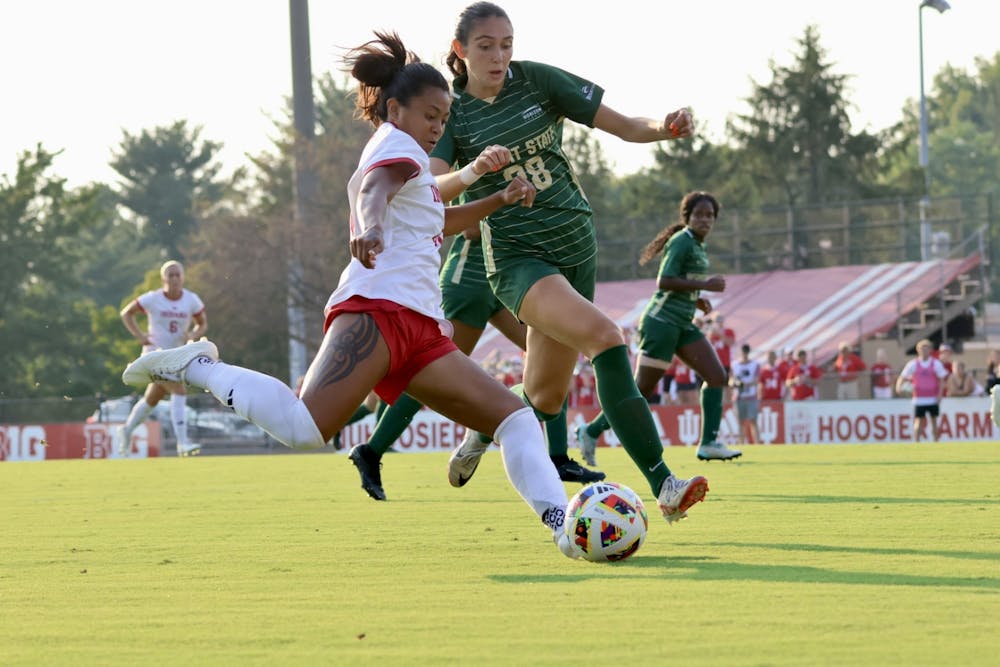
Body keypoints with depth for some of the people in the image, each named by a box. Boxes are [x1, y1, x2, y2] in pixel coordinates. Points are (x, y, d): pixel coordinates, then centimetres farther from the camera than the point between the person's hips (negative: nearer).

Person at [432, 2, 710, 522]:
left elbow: (623, 126, -1)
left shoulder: (536, 80, 0)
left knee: (544, 399, 9)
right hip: (517, 259, -4)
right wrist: (472, 172, -41)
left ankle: (483, 431, 46)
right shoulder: (451, 112, -5)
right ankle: (663, 487, -31)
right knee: (604, 337, -29)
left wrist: (665, 128, -21)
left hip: (575, 247, 4)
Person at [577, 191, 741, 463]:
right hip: (661, 322, -9)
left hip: (683, 326, 9)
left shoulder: (698, 247, 16)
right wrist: (704, 285, -22)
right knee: (642, 390, -5)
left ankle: (709, 443, -6)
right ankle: (591, 431, 8)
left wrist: (696, 300, 9)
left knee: (717, 375, -4)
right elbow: (664, 281, -22)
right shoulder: (682, 241, -12)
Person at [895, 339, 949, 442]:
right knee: (918, 421, -7)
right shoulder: (913, 364, 2)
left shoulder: (936, 363, 3)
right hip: (919, 399, -1)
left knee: (934, 422, 6)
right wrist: (899, 386, -21)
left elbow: (942, 380, 3)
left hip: (933, 399, 1)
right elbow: (902, 377, 0)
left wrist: (939, 395, -8)